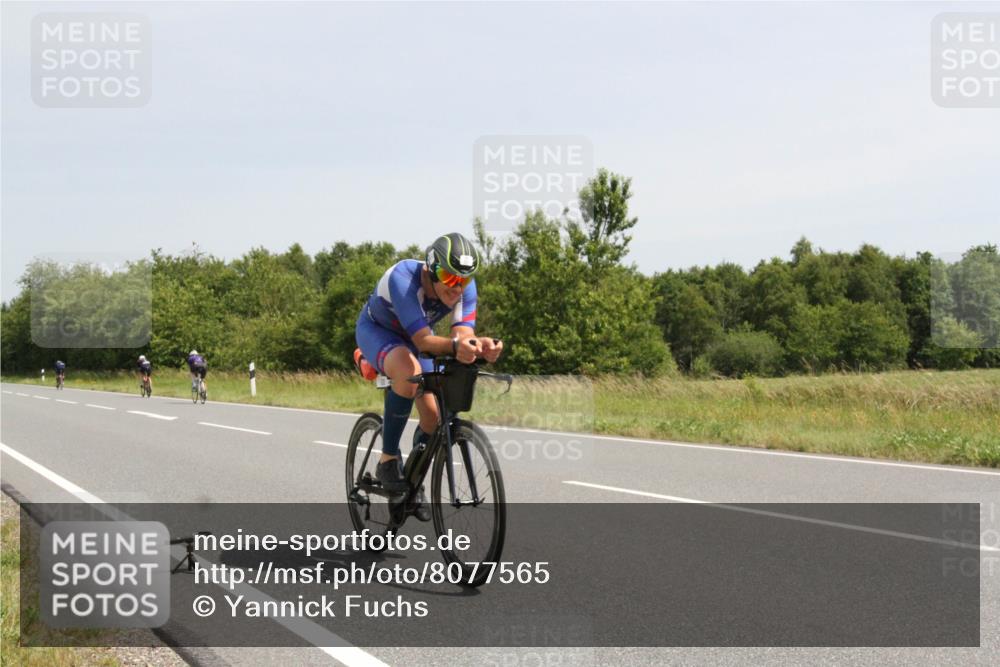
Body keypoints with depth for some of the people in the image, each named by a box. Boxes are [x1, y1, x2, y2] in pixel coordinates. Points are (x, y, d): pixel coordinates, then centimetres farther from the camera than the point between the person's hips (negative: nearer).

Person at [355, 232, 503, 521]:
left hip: (414, 338, 5)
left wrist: (480, 346, -57)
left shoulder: (464, 286, -25)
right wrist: (455, 346, -64)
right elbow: (422, 340, -45)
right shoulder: (403, 278, -40)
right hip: (376, 330, -5)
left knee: (435, 416, -8)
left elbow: (463, 334, -34)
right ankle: (388, 461, -24)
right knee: (409, 369, -38)